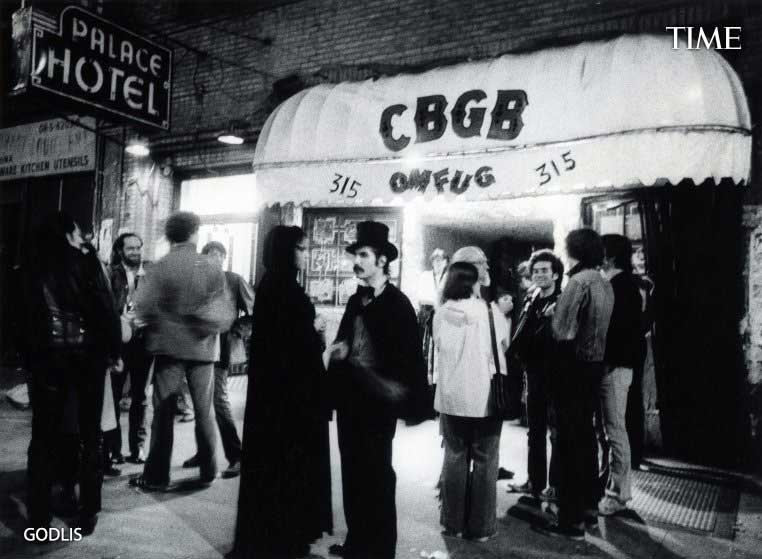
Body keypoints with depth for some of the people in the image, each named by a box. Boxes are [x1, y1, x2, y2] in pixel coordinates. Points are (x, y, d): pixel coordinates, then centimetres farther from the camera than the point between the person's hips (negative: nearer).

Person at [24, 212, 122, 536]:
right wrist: (115, 350, -1)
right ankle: (87, 513, 13)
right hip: (87, 355, -2)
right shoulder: (88, 263, -6)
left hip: (46, 356, 2)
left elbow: (29, 314, 5)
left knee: (44, 435, 11)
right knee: (90, 434, 9)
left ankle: (39, 515, 16)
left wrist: (31, 357, 9)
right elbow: (106, 309, -10)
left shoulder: (36, 267, 4)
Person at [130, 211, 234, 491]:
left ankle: (156, 476, 13)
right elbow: (225, 315, -9)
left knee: (164, 412, 8)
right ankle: (208, 472, 22)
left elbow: (144, 308, -12)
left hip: (170, 346, -1)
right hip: (204, 349, 2)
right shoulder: (213, 270, -4)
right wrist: (205, 326, 6)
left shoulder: (160, 268, -7)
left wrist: (163, 325, 5)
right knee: (203, 412, 13)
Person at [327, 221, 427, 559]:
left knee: (377, 474, 4)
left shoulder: (398, 302, -9)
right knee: (352, 471, 14)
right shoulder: (355, 300, 11)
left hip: (378, 400, -6)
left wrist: (409, 401, -20)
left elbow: (411, 356, -13)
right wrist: (339, 349, -1)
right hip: (350, 396, 7)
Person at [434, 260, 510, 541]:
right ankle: (481, 526, 16)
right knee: (485, 461, 9)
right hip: (486, 397, -2)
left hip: (451, 397, 2)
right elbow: (505, 345, 5)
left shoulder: (441, 314, -5)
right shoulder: (491, 311, -9)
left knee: (454, 458, 13)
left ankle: (453, 522, 21)